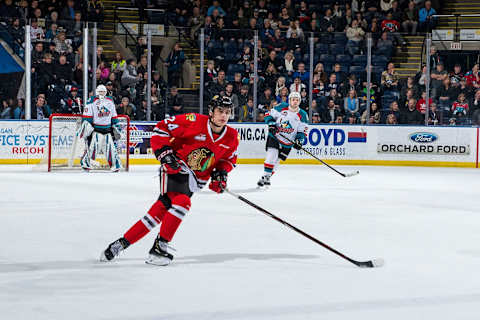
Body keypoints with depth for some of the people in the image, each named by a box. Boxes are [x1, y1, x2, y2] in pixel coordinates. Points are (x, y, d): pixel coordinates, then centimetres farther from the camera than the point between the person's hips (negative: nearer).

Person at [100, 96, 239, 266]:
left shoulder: (232, 137, -2)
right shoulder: (194, 121, -18)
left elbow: (229, 158, 17)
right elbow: (161, 128, -11)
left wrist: (221, 173, -1)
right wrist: (164, 152, -19)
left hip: (195, 180, 5)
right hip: (175, 168, -5)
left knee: (163, 208, -6)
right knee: (181, 202, -28)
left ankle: (124, 242, 1)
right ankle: (160, 245, -13)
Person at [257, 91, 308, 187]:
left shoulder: (303, 115, -3)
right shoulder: (281, 108, -5)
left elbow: (302, 131, 0)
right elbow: (269, 115, 2)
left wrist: (299, 140, -15)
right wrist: (271, 124, -14)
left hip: (287, 142, 2)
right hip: (274, 136, -2)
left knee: (276, 160, 4)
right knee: (272, 154, -18)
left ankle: (267, 178, 18)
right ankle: (265, 176, -13)